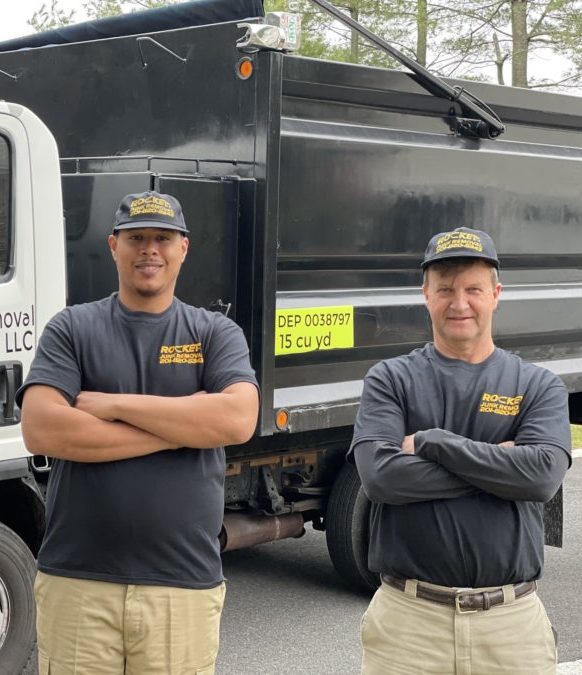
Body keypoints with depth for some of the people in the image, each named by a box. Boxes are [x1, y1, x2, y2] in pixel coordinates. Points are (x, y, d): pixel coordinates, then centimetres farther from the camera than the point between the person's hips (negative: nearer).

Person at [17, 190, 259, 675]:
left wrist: (115, 404, -11)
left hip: (185, 585, 1)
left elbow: (238, 420, -11)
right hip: (77, 581, 0)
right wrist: (182, 426, -11)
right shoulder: (71, 329, 4)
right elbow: (41, 431, -11)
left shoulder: (216, 333, 7)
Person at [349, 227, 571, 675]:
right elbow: (380, 476, -13)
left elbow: (543, 476, -14)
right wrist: (498, 464, -11)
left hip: (511, 621, 1)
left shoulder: (539, 387, 3)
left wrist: (430, 443, -13)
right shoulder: (390, 380, 2)